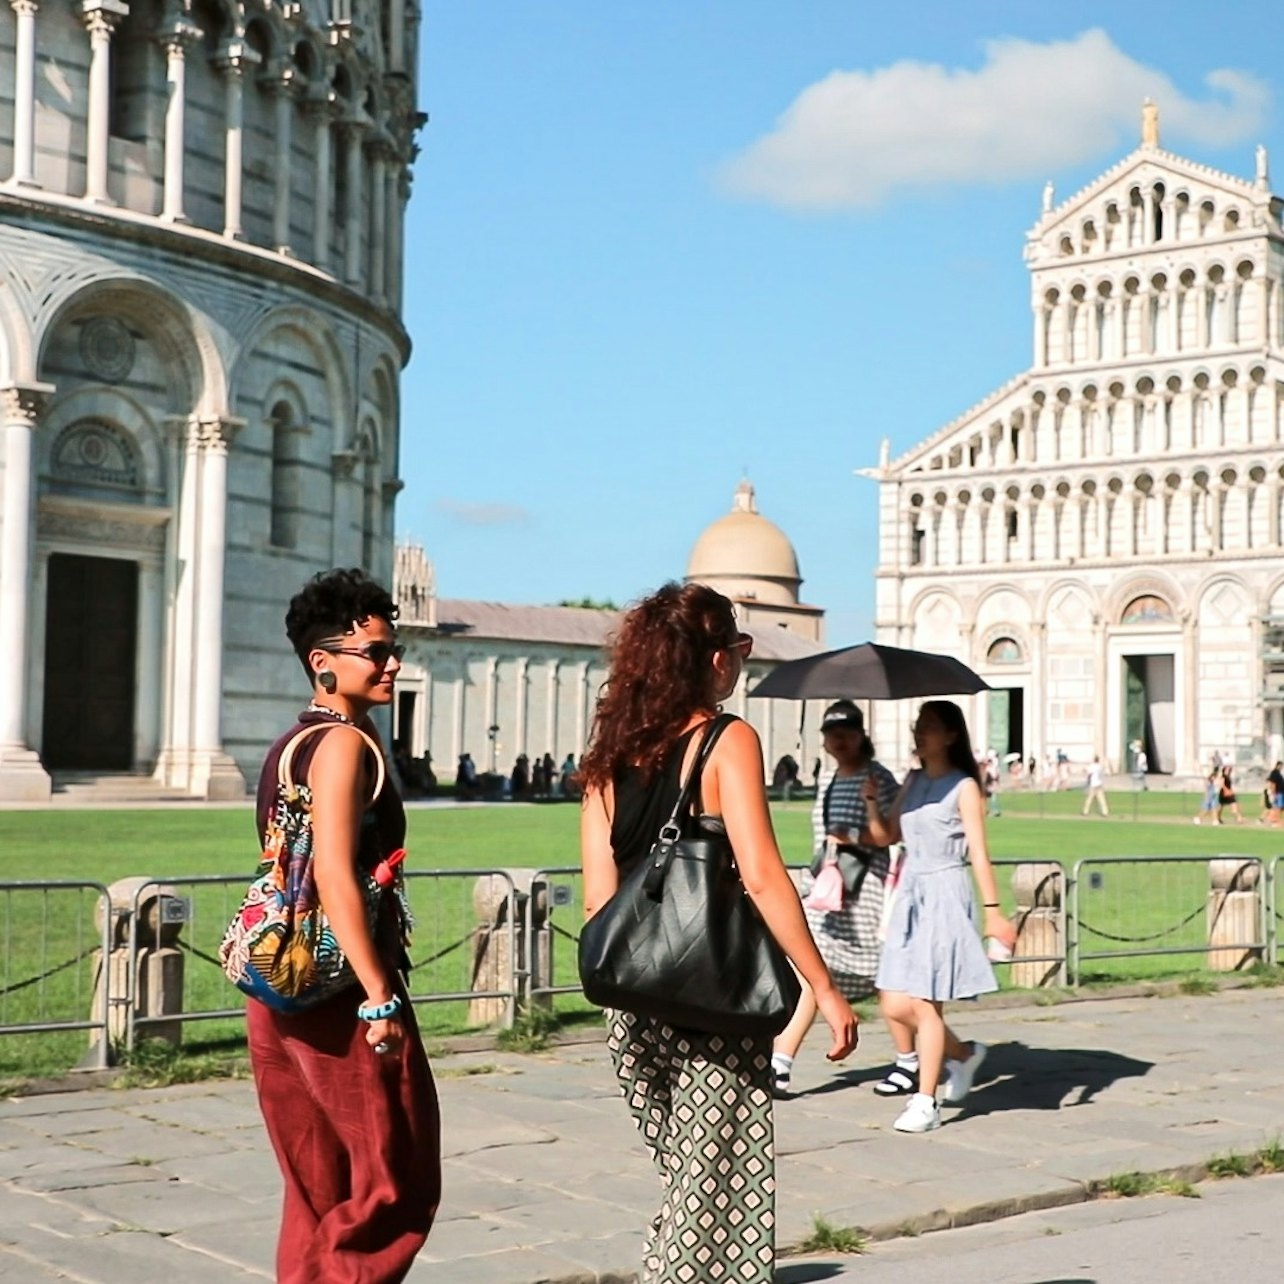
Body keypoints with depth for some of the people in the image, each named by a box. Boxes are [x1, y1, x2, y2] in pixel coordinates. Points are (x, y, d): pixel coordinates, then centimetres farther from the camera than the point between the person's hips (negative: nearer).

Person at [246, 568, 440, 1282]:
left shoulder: (293, 743, 16)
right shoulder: (345, 742, -13)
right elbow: (335, 876, -22)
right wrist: (379, 996, -22)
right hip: (340, 991, -9)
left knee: (321, 1195, 15)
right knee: (398, 1183, -2)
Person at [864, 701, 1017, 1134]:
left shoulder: (963, 787, -6)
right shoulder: (913, 783, 13)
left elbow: (978, 852, -9)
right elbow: (886, 836, 15)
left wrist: (993, 910, -12)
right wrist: (871, 800, -1)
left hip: (944, 895, -7)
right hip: (910, 894, 7)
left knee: (925, 1004, -6)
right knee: (894, 1005, 3)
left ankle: (925, 1104, 2)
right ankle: (963, 1054, 27)